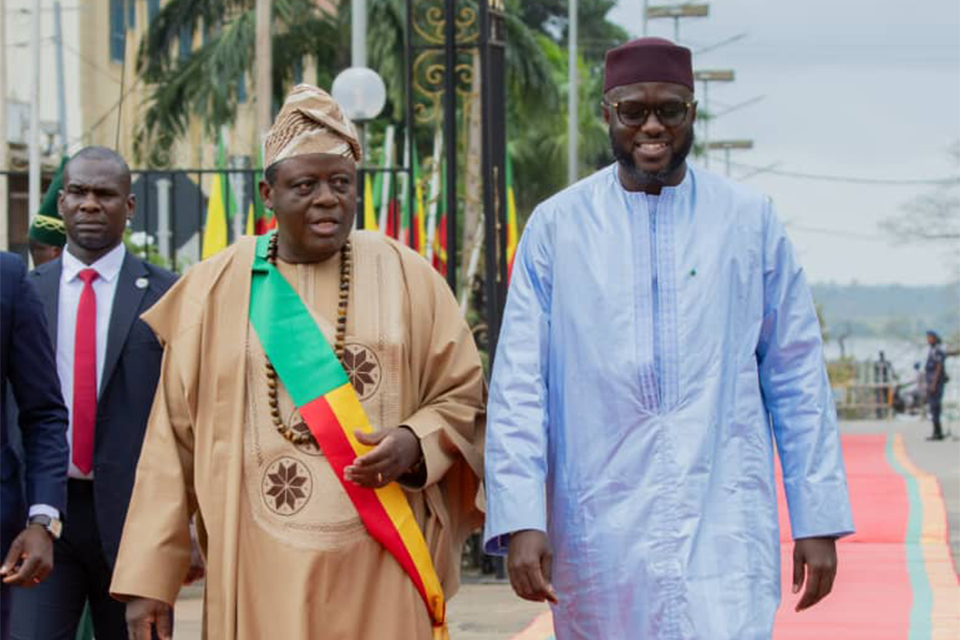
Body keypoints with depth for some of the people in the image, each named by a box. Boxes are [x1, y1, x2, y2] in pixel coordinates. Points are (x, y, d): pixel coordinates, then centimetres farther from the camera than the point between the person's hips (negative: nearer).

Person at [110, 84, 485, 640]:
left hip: (379, 573, 0)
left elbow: (464, 394, 9)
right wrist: (149, 577, -1)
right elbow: (174, 439, 4)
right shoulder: (213, 289, 5)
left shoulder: (407, 277, 5)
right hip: (259, 572, 0)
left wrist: (415, 442, -13)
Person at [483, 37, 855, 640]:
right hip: (602, 535, 1)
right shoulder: (557, 226, 5)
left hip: (726, 528, -1)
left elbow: (798, 378, 9)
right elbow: (518, 385, 2)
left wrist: (818, 520, 5)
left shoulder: (750, 220, 7)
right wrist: (520, 521, -8)